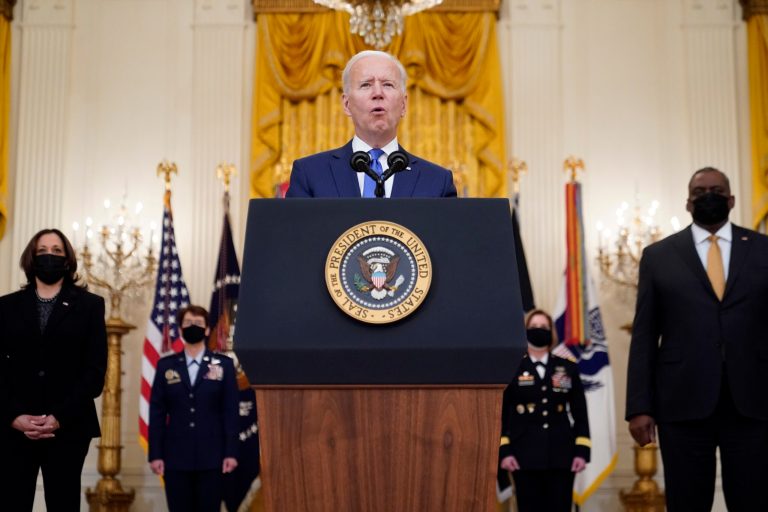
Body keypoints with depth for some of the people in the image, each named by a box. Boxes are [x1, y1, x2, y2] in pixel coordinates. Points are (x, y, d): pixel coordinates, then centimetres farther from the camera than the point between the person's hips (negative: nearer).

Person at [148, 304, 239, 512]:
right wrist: (155, 454, -2)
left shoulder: (224, 365, 5)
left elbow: (230, 412, 1)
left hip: (211, 456, -1)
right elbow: (157, 413, 5)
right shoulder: (166, 365, 8)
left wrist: (231, 452, -6)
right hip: (176, 456, 1)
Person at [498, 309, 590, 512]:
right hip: (525, 456, -2)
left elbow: (580, 413, 9)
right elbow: (501, 414, 3)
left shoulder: (568, 368, 11)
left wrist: (582, 450, 0)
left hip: (562, 455, 2)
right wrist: (503, 451, -6)